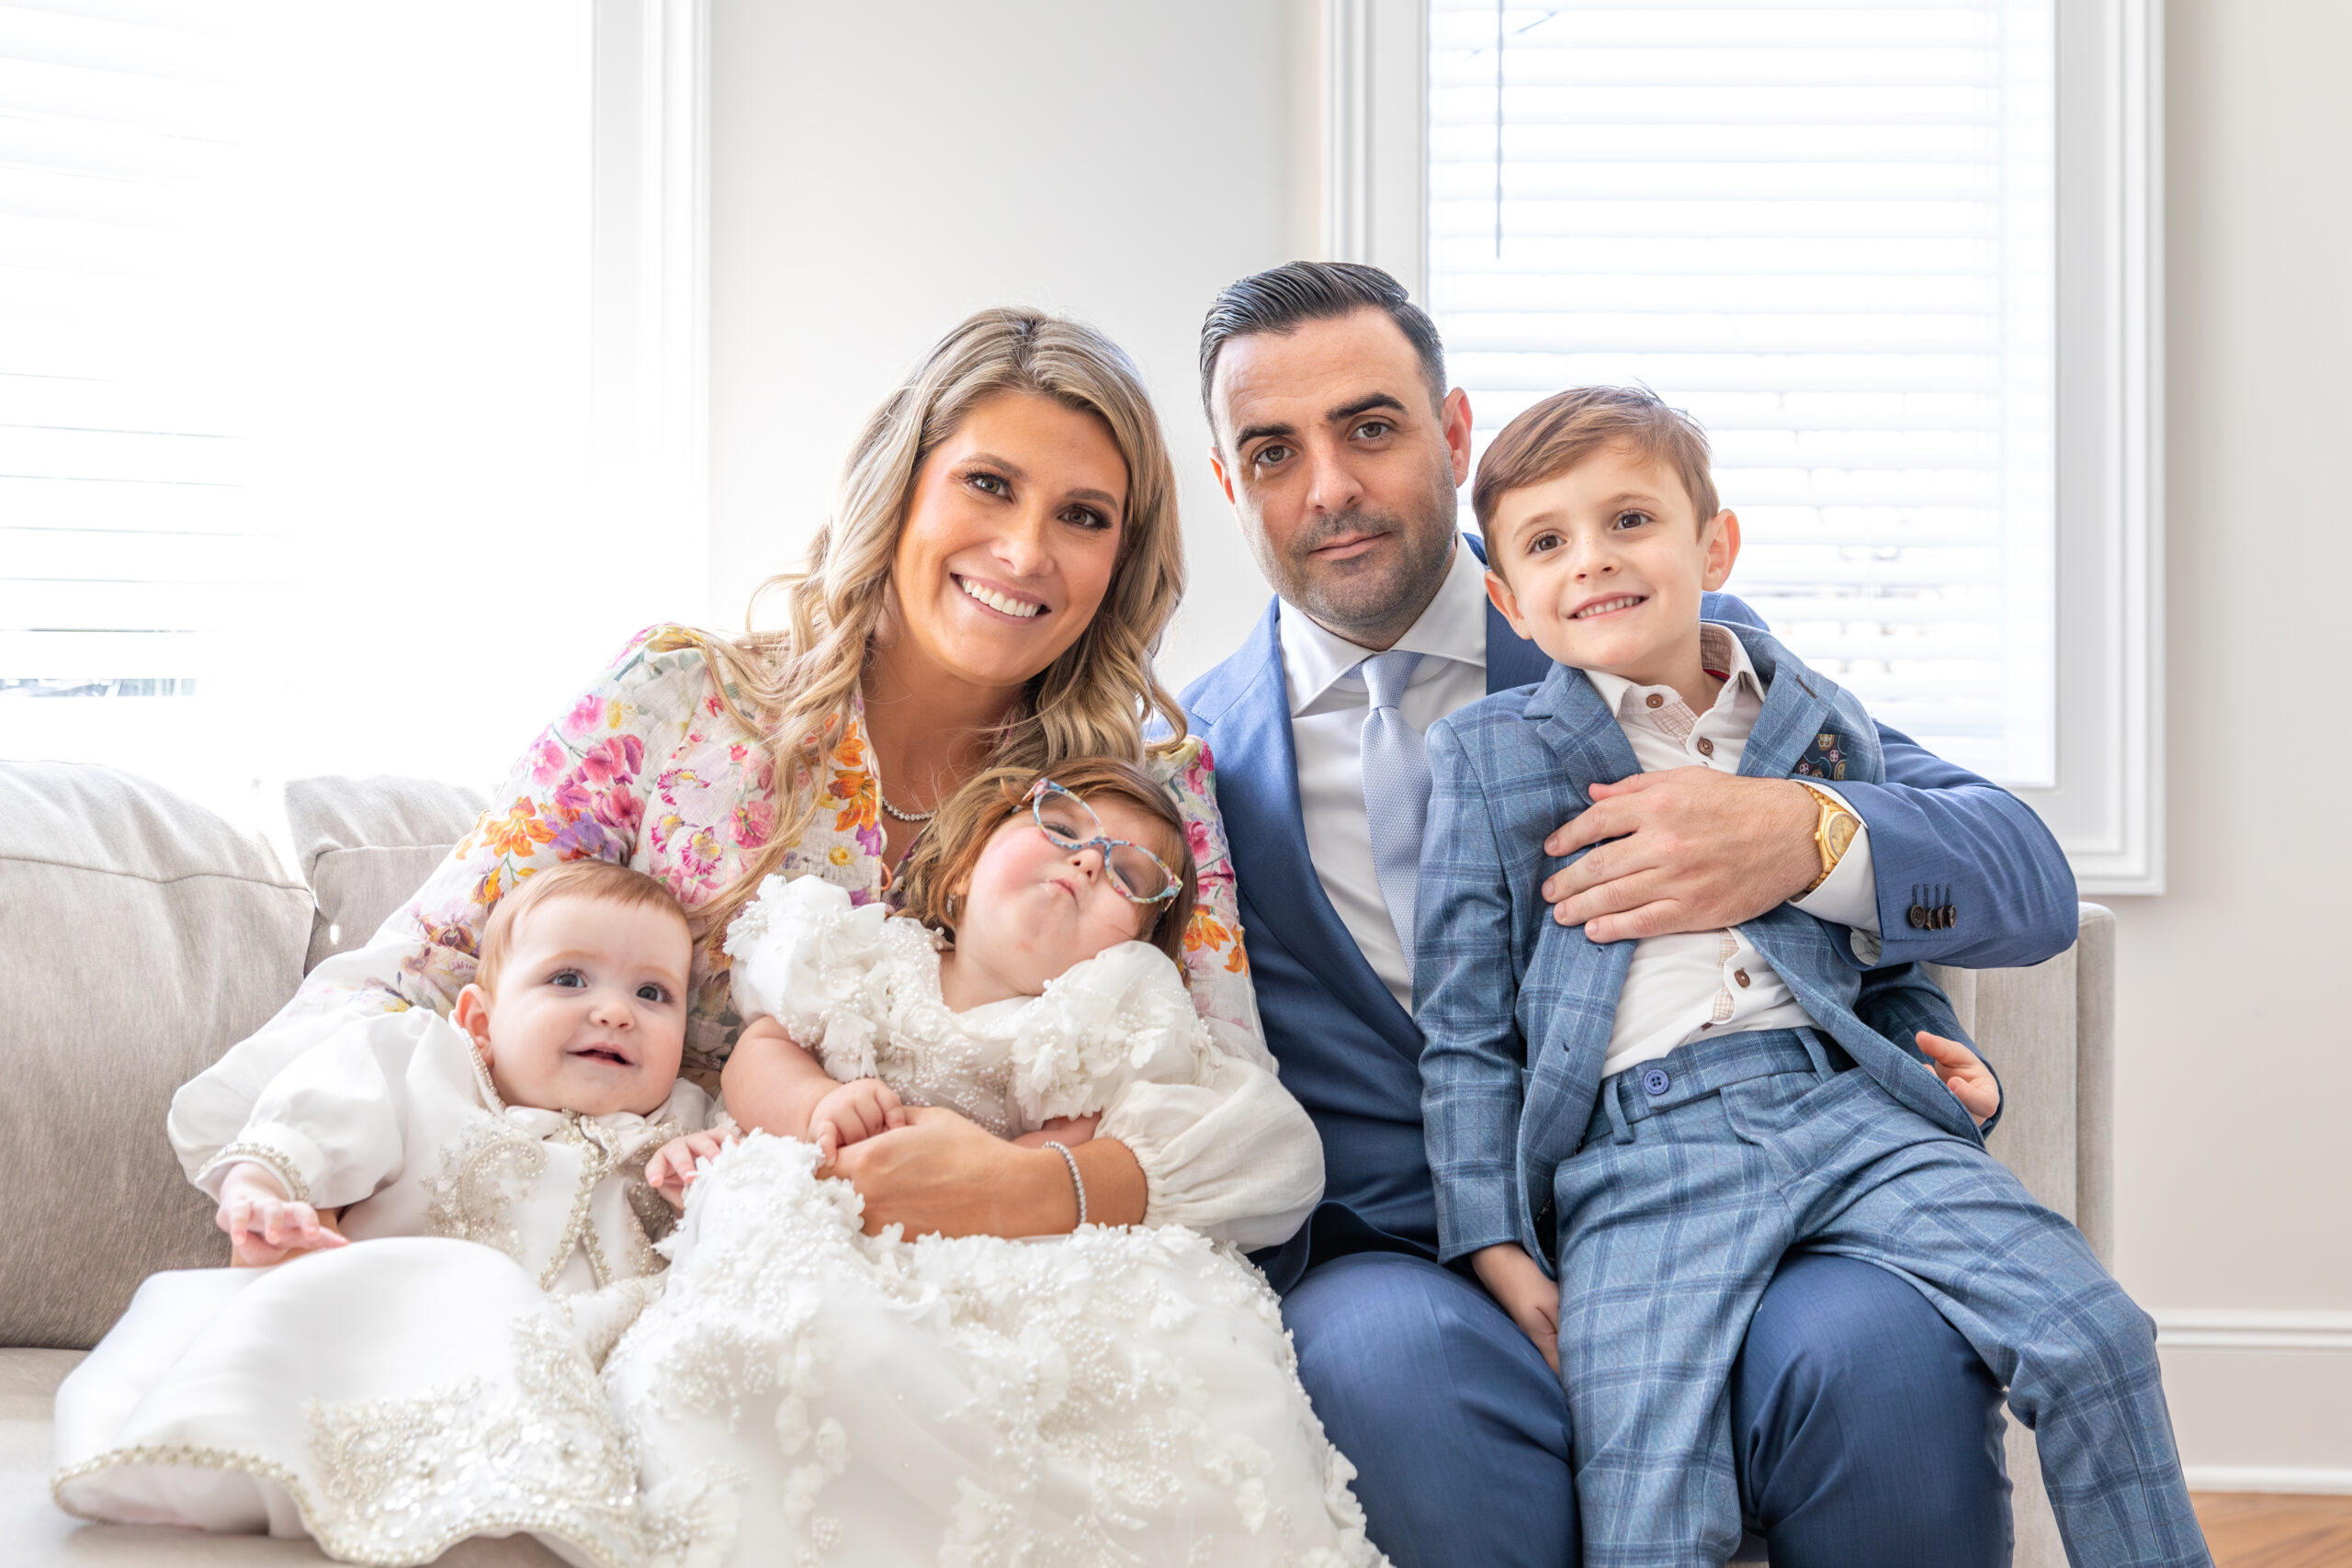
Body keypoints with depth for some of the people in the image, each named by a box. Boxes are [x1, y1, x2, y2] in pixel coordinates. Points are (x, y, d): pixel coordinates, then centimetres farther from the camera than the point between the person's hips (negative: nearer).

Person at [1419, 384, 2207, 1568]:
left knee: (2092, 1334, -14)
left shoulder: (1822, 728, 18)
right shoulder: (1484, 755, 10)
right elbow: (1464, 1030, 7)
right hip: (1636, 1146, -3)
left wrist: (1946, 1062, 7)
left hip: (1842, 1097, 3)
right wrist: (1494, 1243, -1)